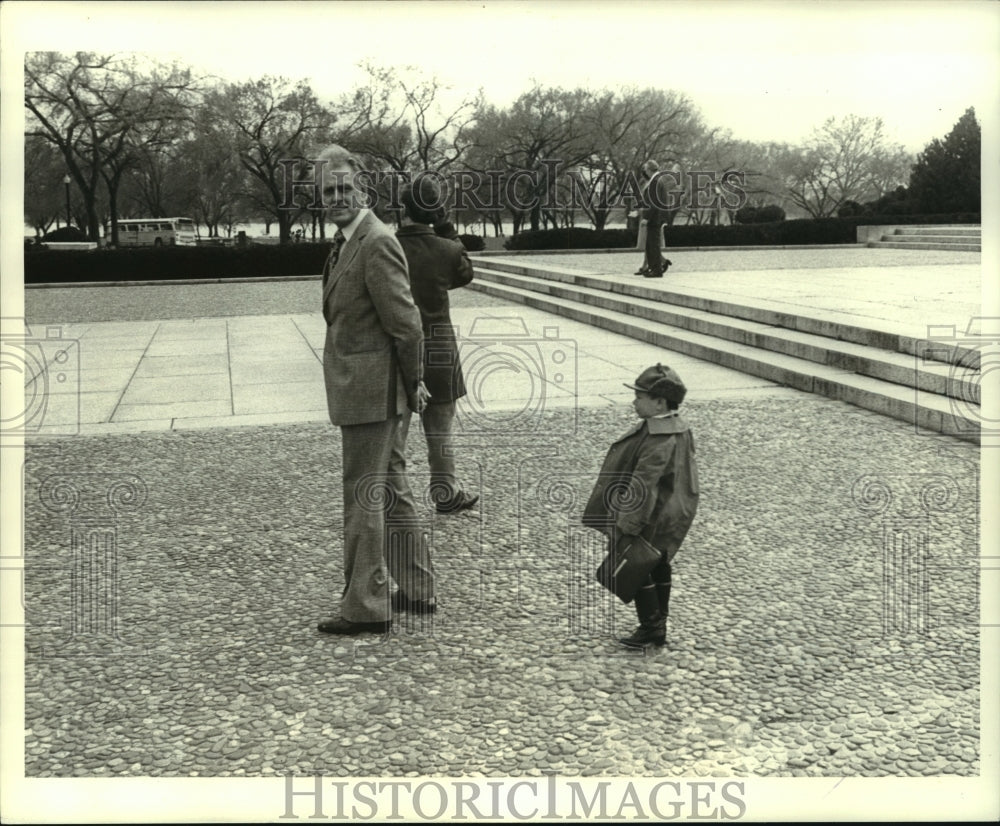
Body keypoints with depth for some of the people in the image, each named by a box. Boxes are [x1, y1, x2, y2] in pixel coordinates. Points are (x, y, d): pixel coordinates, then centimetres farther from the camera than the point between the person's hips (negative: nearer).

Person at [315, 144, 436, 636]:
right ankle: (417, 590, 30)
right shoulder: (346, 242, 13)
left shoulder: (376, 244, -18)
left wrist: (412, 384, -10)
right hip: (366, 392, 10)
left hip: (371, 392, -10)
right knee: (389, 490, 18)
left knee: (364, 497, -2)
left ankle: (365, 606, 8)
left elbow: (405, 323, -19)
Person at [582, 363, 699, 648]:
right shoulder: (678, 429, 6)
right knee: (658, 566, 18)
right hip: (669, 512, 11)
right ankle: (658, 628, 29)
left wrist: (628, 524, -27)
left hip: (650, 516, -11)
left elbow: (643, 485, -29)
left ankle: (650, 627, 10)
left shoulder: (659, 440, -27)